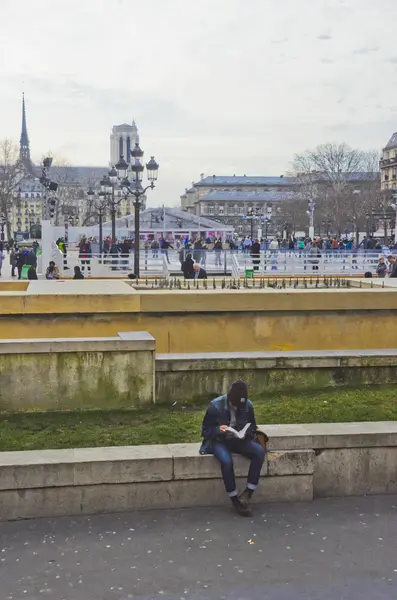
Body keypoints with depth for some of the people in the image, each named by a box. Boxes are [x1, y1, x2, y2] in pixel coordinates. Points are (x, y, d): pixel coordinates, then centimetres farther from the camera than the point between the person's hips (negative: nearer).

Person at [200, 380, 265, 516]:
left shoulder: (248, 406, -8)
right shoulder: (215, 406, -16)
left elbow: (253, 427, 8)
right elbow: (205, 431, -8)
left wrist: (246, 433, -16)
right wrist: (218, 429, -30)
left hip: (239, 440, 4)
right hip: (219, 441, -3)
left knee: (259, 451, -26)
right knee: (227, 461, -36)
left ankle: (248, 493, -21)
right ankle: (235, 500, -19)